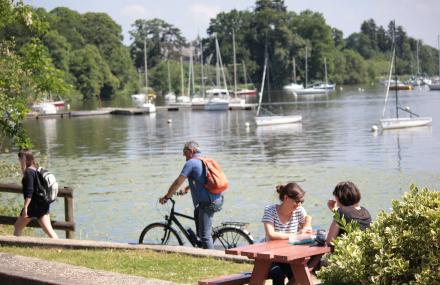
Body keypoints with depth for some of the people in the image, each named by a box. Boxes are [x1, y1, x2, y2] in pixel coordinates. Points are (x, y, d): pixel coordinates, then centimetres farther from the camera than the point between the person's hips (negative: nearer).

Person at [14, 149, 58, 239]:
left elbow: (29, 192, -22)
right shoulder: (37, 169, 10)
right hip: (43, 204, 8)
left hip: (34, 205, -8)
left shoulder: (29, 172, -16)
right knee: (48, 230, 3)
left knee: (18, 227, 11)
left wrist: (25, 207, -22)